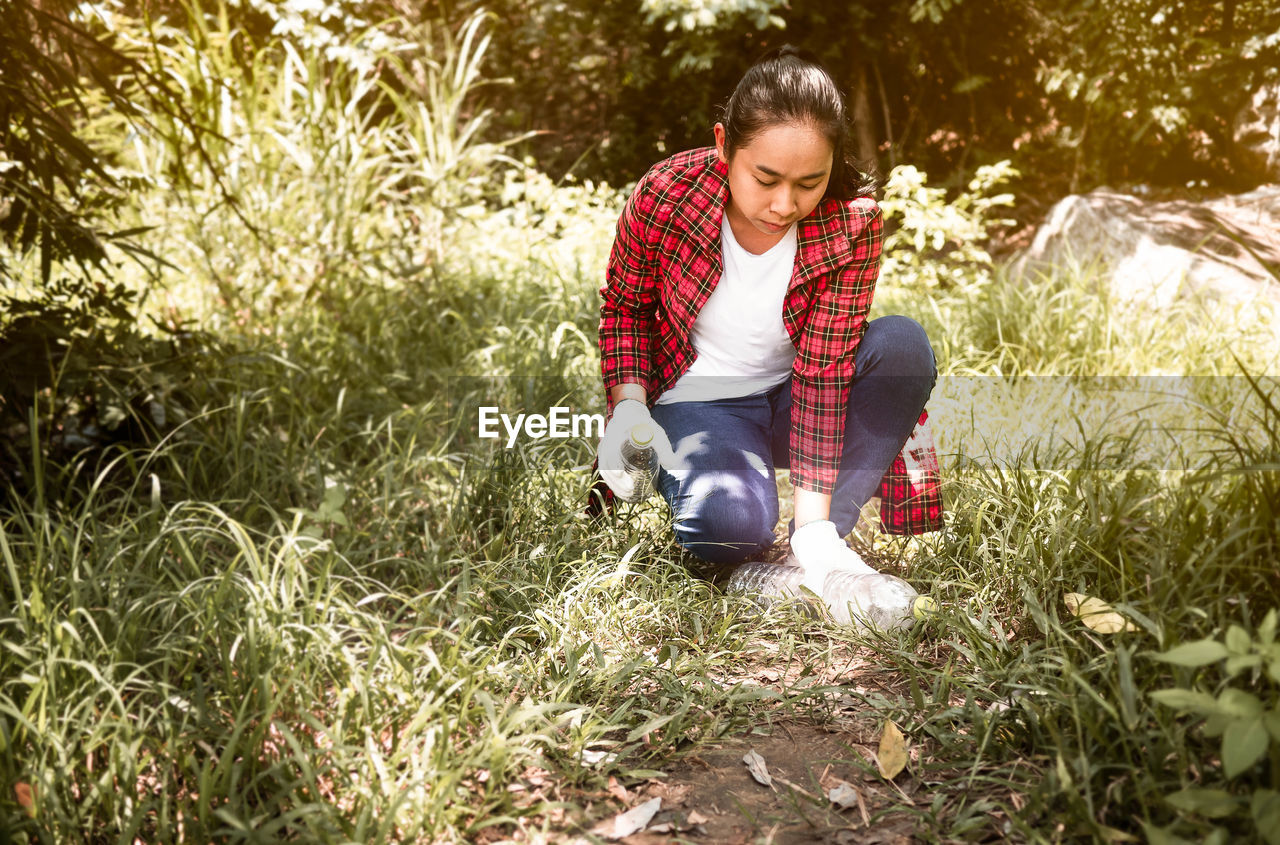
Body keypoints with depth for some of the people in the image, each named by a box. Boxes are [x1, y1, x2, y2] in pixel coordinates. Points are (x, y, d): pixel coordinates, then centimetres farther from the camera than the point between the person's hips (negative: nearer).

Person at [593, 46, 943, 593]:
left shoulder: (852, 224, -21)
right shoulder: (663, 197, -21)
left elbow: (824, 367, -23)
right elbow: (623, 307, -3)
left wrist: (815, 525, -28)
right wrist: (629, 405, -21)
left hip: (793, 399, 3)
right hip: (698, 401, -3)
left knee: (903, 344, -27)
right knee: (729, 525, -35)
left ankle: (824, 531, -18)